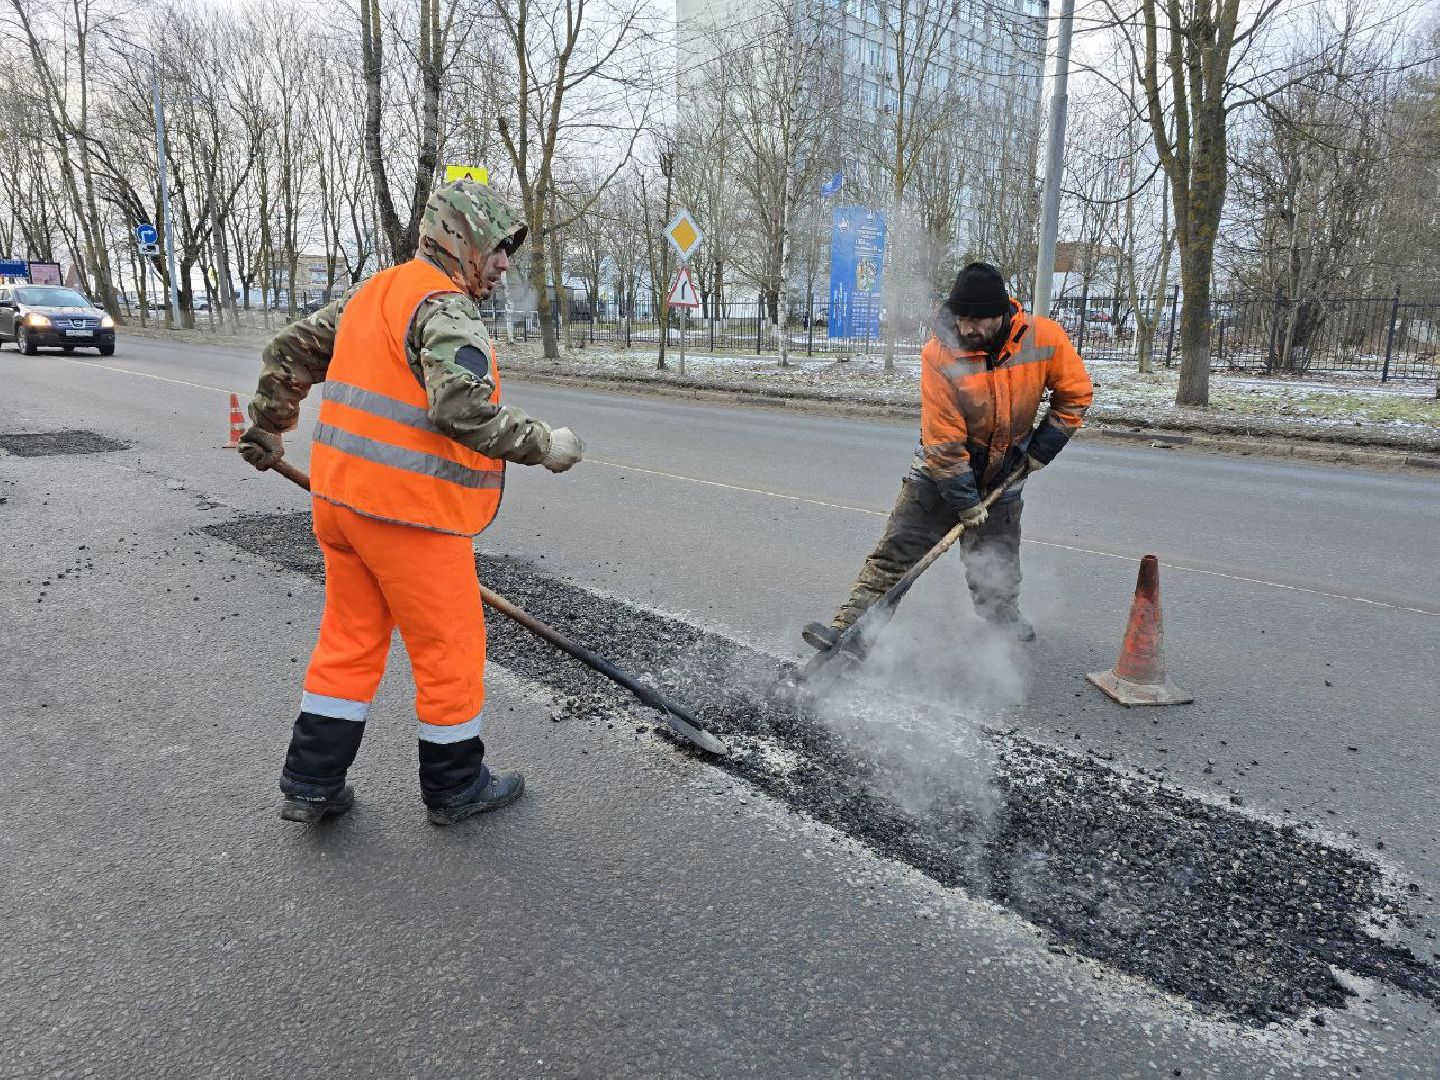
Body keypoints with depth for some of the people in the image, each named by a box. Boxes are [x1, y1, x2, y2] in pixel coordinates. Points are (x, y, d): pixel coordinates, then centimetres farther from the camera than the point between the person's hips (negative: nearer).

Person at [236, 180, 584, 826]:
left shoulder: (371, 294, 14)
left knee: (349, 640, 18)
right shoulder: (445, 308, -13)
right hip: (411, 512, -9)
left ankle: (311, 785, 26)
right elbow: (464, 409, -27)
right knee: (450, 648, 7)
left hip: (341, 499, 9)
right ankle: (455, 786, 23)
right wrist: (544, 445, -16)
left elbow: (290, 351, 21)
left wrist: (269, 431, 33)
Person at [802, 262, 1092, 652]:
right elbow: (943, 441, -22)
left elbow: (1075, 394, 1)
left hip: (1004, 475, 2)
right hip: (941, 472, -2)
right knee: (896, 552, -7)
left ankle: (1005, 621, 36)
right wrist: (964, 501, -18)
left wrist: (1044, 446, -4)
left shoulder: (1045, 338, -17)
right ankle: (851, 627, -6)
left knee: (996, 568, 11)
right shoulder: (940, 354, -25)